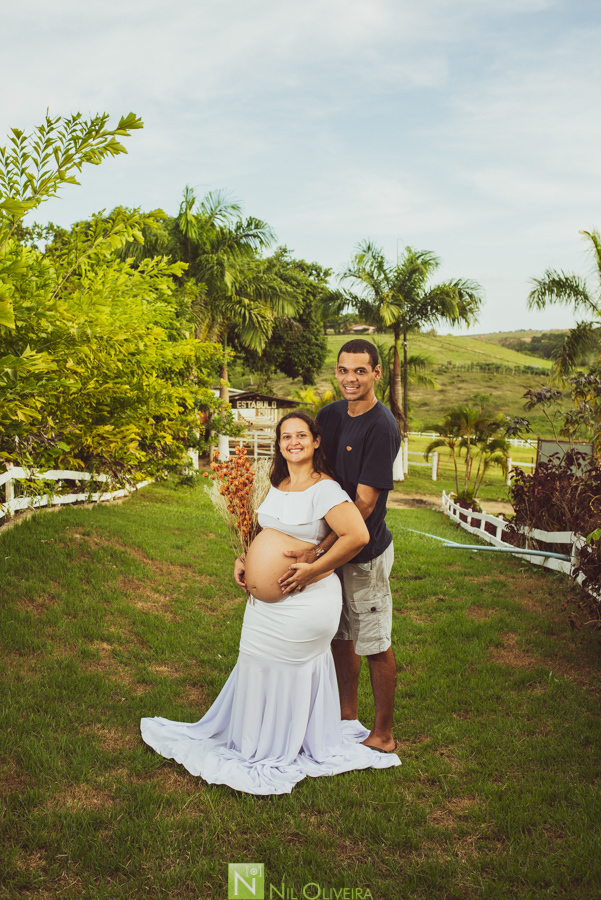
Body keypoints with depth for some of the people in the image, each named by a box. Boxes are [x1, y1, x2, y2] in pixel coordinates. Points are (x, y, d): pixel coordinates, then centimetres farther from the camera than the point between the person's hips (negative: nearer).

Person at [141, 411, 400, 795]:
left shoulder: (324, 489, -18)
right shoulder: (279, 486, 9)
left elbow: (358, 535, -28)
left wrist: (312, 571, -22)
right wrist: (244, 560, 6)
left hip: (302, 604, -8)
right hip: (265, 604, 8)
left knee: (286, 673, 8)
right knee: (259, 668, 20)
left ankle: (275, 753, 30)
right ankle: (254, 738, 41)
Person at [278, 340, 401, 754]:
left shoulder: (382, 427, -19)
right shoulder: (330, 414, 4)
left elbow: (363, 503, -22)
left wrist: (317, 555, -24)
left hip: (365, 551, -7)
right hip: (332, 541, 7)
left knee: (374, 643, 6)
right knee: (340, 635, 18)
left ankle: (383, 735, 22)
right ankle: (347, 716, 37)